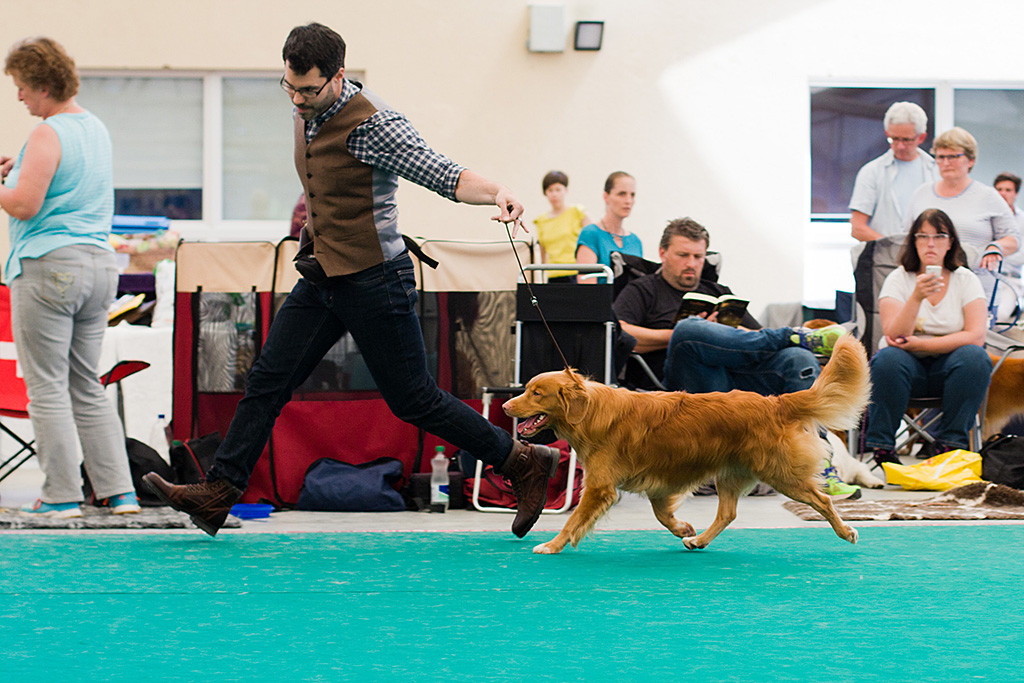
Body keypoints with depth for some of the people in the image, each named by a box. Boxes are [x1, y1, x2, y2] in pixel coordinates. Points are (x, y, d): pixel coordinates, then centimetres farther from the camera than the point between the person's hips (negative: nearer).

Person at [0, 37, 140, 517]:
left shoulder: (48, 135, -11)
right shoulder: (97, 128, 16)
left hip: (49, 266, -8)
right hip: (100, 262, 8)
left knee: (47, 387, -2)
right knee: (88, 387, 12)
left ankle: (62, 496, -2)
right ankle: (120, 492, 7)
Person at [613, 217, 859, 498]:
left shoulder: (719, 293, 35)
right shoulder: (641, 291, 21)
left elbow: (760, 336, 26)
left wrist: (736, 335, 3)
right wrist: (681, 335, -1)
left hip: (742, 379, 4)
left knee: (799, 359, -26)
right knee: (689, 329, -37)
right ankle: (794, 335, -24)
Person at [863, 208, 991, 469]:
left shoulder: (966, 280, 2)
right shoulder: (899, 279, -1)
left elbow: (976, 336, -11)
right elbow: (894, 336, -15)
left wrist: (919, 344, -17)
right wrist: (917, 296, -30)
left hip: (948, 368, 1)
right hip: (909, 367, -1)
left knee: (975, 357, -31)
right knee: (888, 359, -34)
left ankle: (950, 445, -21)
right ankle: (881, 447, -23)